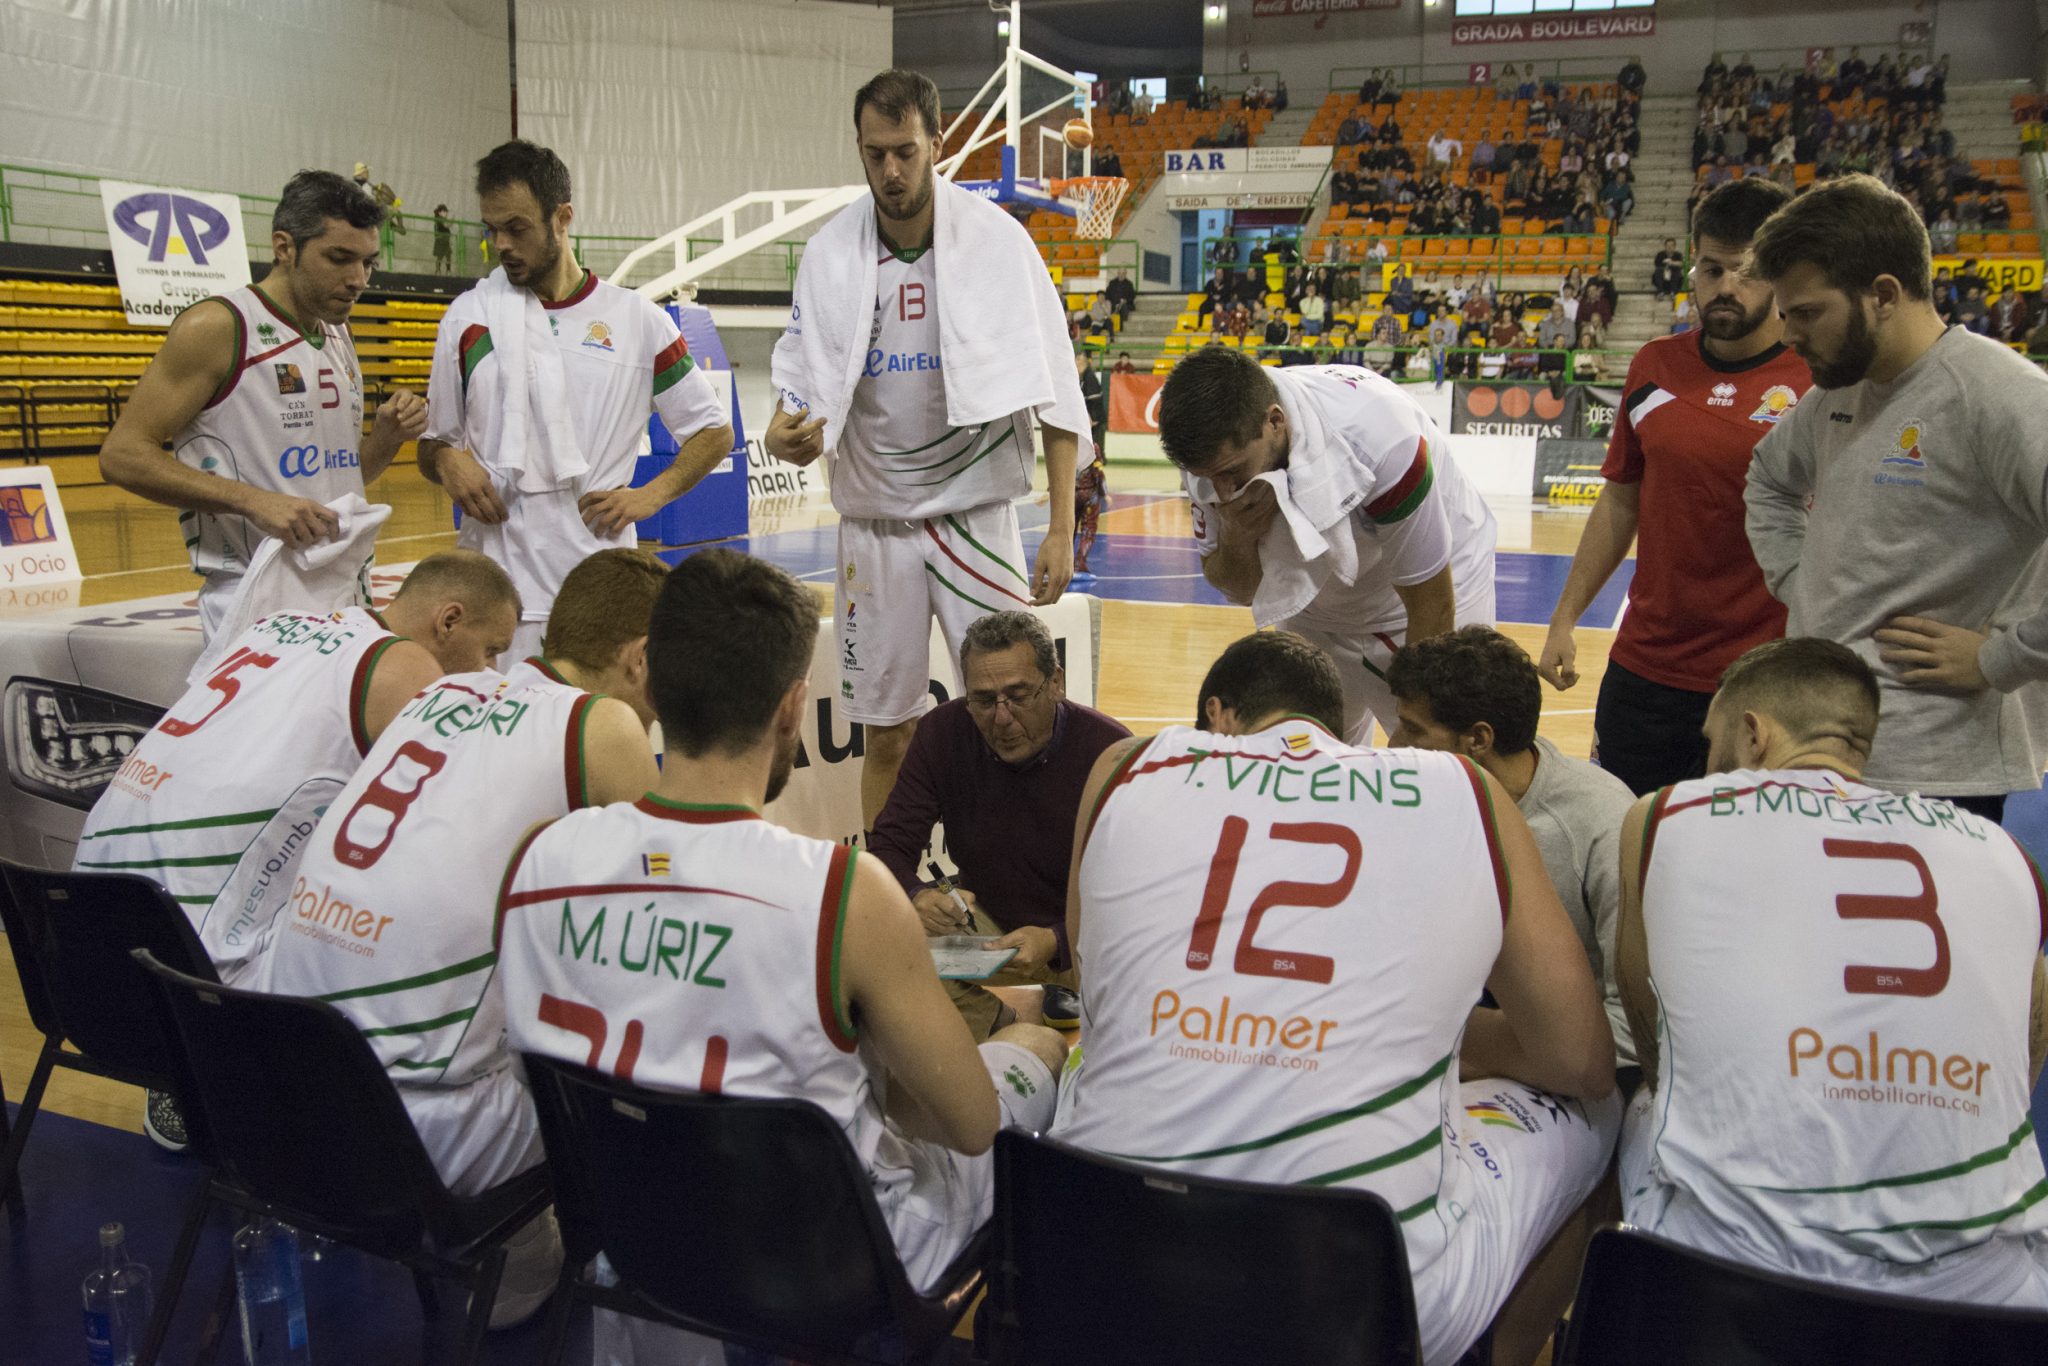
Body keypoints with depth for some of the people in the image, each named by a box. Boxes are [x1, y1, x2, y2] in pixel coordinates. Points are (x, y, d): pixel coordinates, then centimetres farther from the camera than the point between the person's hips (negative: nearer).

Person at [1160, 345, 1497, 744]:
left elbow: (1432, 606, -24)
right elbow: (1237, 590, -9)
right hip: (1317, 612, 5)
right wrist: (1237, 535, -32)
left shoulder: (1378, 438, -38)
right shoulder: (1214, 449, -23)